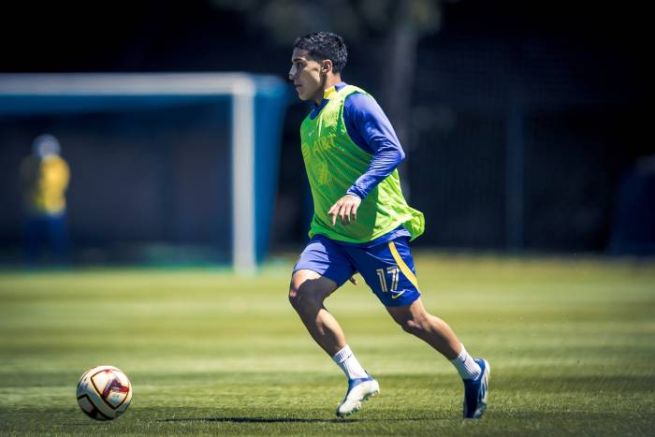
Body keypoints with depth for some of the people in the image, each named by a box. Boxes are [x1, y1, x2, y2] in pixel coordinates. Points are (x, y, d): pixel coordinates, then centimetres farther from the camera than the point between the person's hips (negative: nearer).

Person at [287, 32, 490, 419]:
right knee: (301, 291, -18)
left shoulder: (354, 103, -10)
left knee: (411, 318, 0)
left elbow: (392, 151, -22)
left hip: (379, 231, -7)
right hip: (332, 236, 7)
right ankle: (358, 378, -12)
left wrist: (356, 193, -33)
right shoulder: (310, 120, 15)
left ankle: (473, 371, 25)